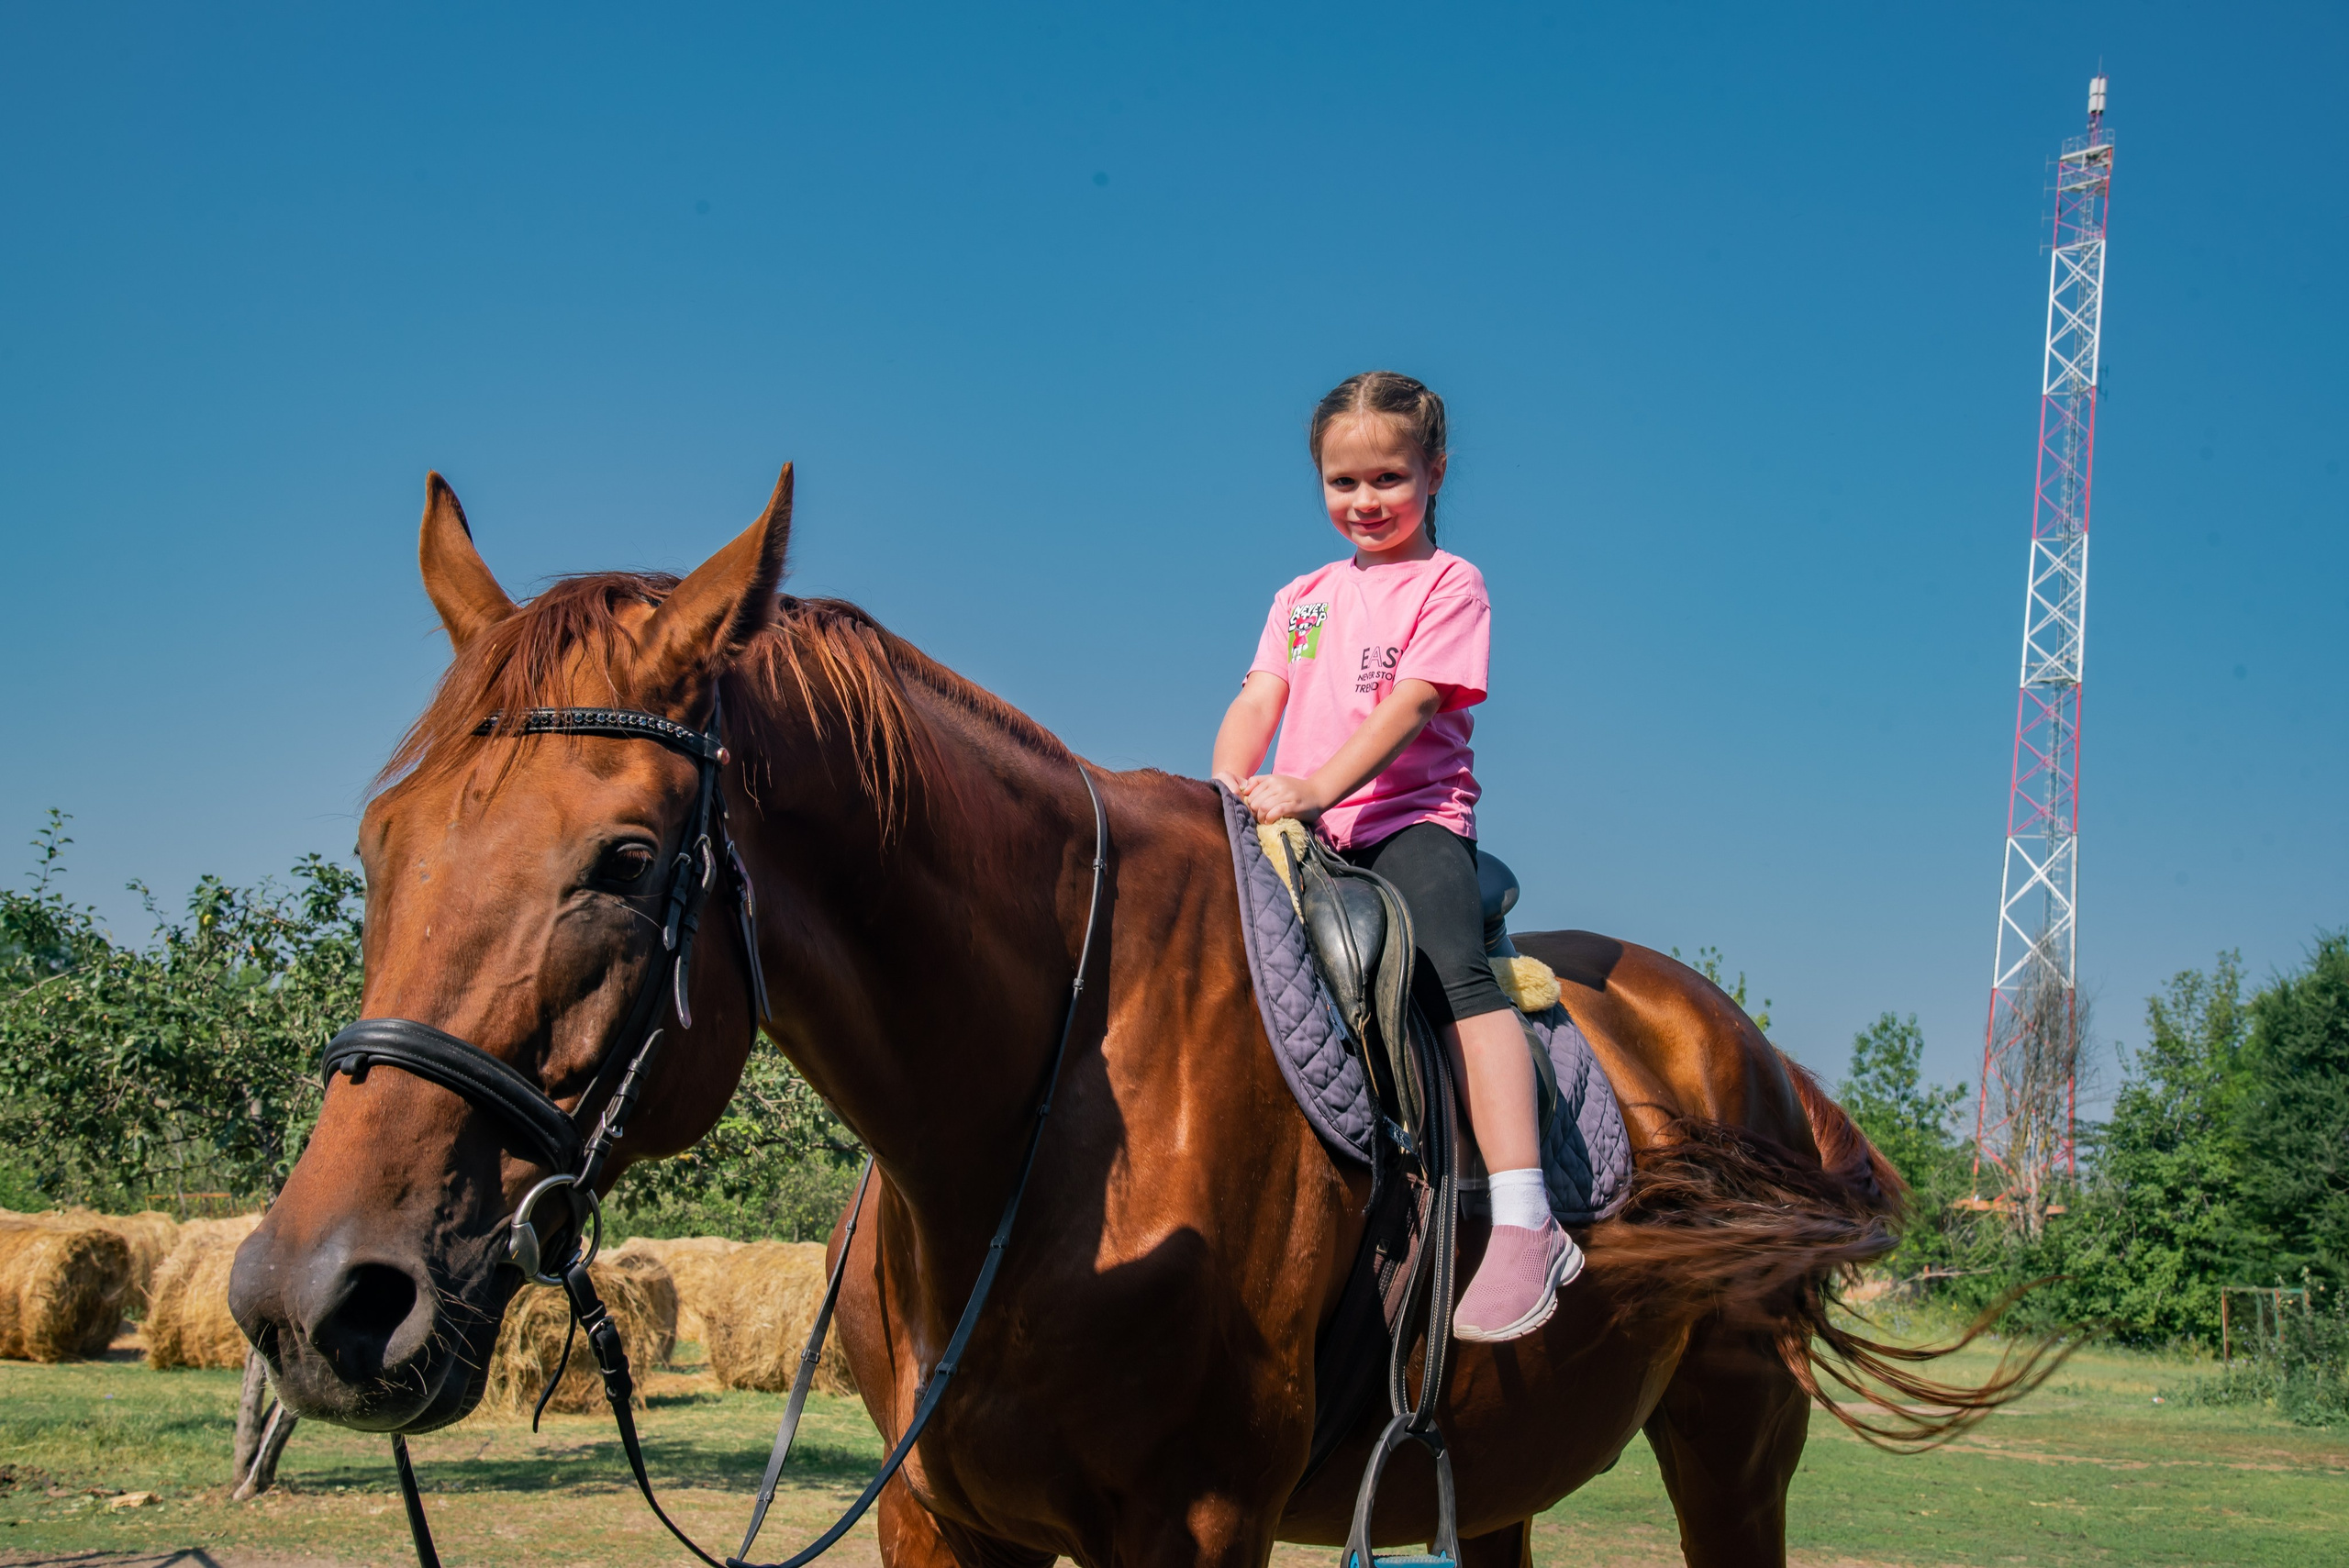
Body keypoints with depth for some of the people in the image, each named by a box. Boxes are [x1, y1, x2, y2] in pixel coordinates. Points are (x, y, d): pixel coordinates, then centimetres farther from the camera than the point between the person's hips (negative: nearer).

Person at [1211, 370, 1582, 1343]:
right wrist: (1230, 789, -12)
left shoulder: (1448, 584, 4)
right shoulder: (1303, 598, 23)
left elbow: (1408, 706, -11)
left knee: (1454, 967, -31)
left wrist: (1314, 788, -25)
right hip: (1306, 836, 6)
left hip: (1414, 817, -6)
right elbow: (1259, 700, 10)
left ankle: (1525, 1224, -42)